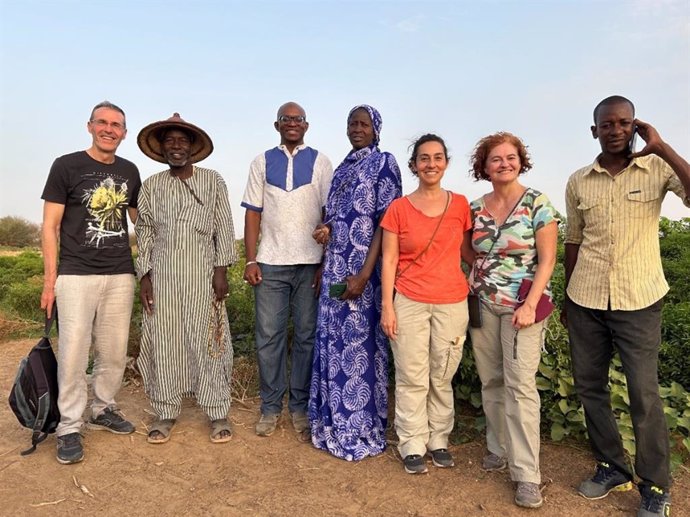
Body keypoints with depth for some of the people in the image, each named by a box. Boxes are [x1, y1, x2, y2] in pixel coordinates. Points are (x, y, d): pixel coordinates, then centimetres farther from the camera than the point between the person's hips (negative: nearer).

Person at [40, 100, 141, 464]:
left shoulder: (129, 171, 11)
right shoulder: (66, 166, 0)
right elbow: (50, 226, -1)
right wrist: (50, 280, -6)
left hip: (120, 276, 4)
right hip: (77, 275, -3)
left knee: (114, 351, 9)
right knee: (73, 351, -4)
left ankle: (103, 409, 28)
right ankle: (69, 427, 10)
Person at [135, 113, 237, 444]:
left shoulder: (213, 181, 4)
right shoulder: (151, 186, 9)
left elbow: (224, 228, 2)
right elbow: (144, 233, 10)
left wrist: (221, 270, -5)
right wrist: (144, 276, 3)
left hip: (202, 274, -2)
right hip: (162, 274, 2)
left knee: (206, 341, 1)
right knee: (164, 342, 5)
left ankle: (217, 413, 12)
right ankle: (165, 413, 19)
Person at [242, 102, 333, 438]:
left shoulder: (320, 163, 7)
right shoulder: (262, 163, 11)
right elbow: (253, 214, 7)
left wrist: (327, 263, -4)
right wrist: (250, 260, -1)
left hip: (311, 263, -1)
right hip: (270, 263, 1)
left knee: (307, 335, 4)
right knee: (269, 336, 3)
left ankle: (300, 406, 16)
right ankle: (270, 407, 16)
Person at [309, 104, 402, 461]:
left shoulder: (384, 163, -4)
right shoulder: (342, 168, 17)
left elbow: (386, 222, -13)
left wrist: (364, 274, -19)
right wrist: (325, 229, 1)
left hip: (363, 268, -7)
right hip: (335, 267, 7)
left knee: (360, 343, 0)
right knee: (334, 342, 11)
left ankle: (361, 429, 17)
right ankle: (334, 423, 26)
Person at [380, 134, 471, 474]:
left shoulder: (460, 205, 3)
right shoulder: (399, 208, -1)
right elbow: (389, 260, -1)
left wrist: (472, 292, 6)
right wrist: (387, 306, -5)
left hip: (452, 303, 2)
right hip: (409, 303, -1)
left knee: (442, 378, 12)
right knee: (412, 378, 6)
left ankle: (439, 440, 29)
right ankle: (412, 446, 22)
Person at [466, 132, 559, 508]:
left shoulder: (537, 203, -5)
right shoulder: (475, 208, 7)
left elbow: (547, 259, -8)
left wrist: (530, 305, -16)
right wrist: (473, 289, 3)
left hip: (521, 304, -4)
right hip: (483, 304, 4)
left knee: (519, 384, -8)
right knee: (490, 380, 10)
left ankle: (527, 474, 0)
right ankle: (499, 449, 27)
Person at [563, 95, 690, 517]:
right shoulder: (578, 182, 5)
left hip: (639, 300, -3)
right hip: (586, 300, 3)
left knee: (645, 394, 1)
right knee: (589, 386, 10)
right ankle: (612, 467, 29)